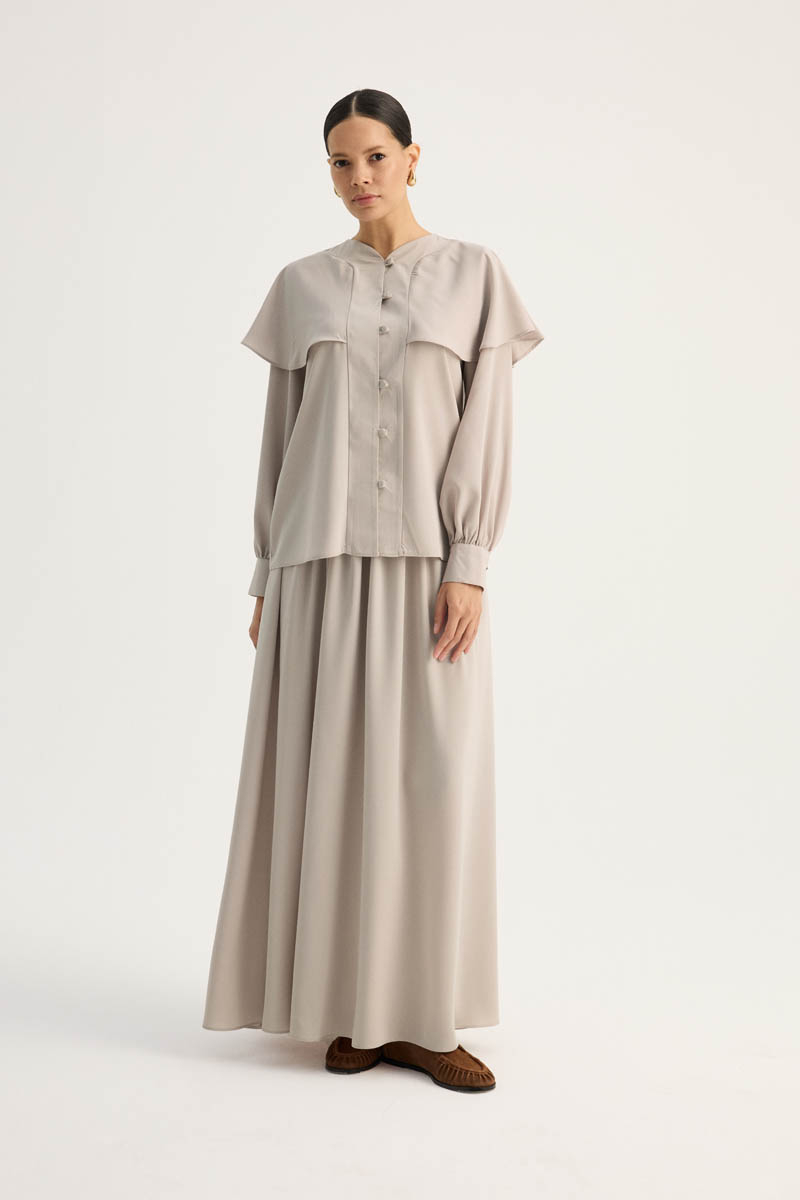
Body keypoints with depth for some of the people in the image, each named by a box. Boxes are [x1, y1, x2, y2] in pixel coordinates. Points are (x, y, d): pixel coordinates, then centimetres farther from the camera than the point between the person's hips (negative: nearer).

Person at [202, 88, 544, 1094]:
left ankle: (420, 1013, 11)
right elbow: (280, 437, 10)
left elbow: (486, 426, -2)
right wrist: (266, 580, 6)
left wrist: (469, 566, -12)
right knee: (329, 779, 2)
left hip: (426, 560, -1)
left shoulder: (475, 274, 6)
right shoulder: (302, 286, 10)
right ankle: (349, 1008, 15)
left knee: (431, 780, -1)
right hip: (323, 559, 1)